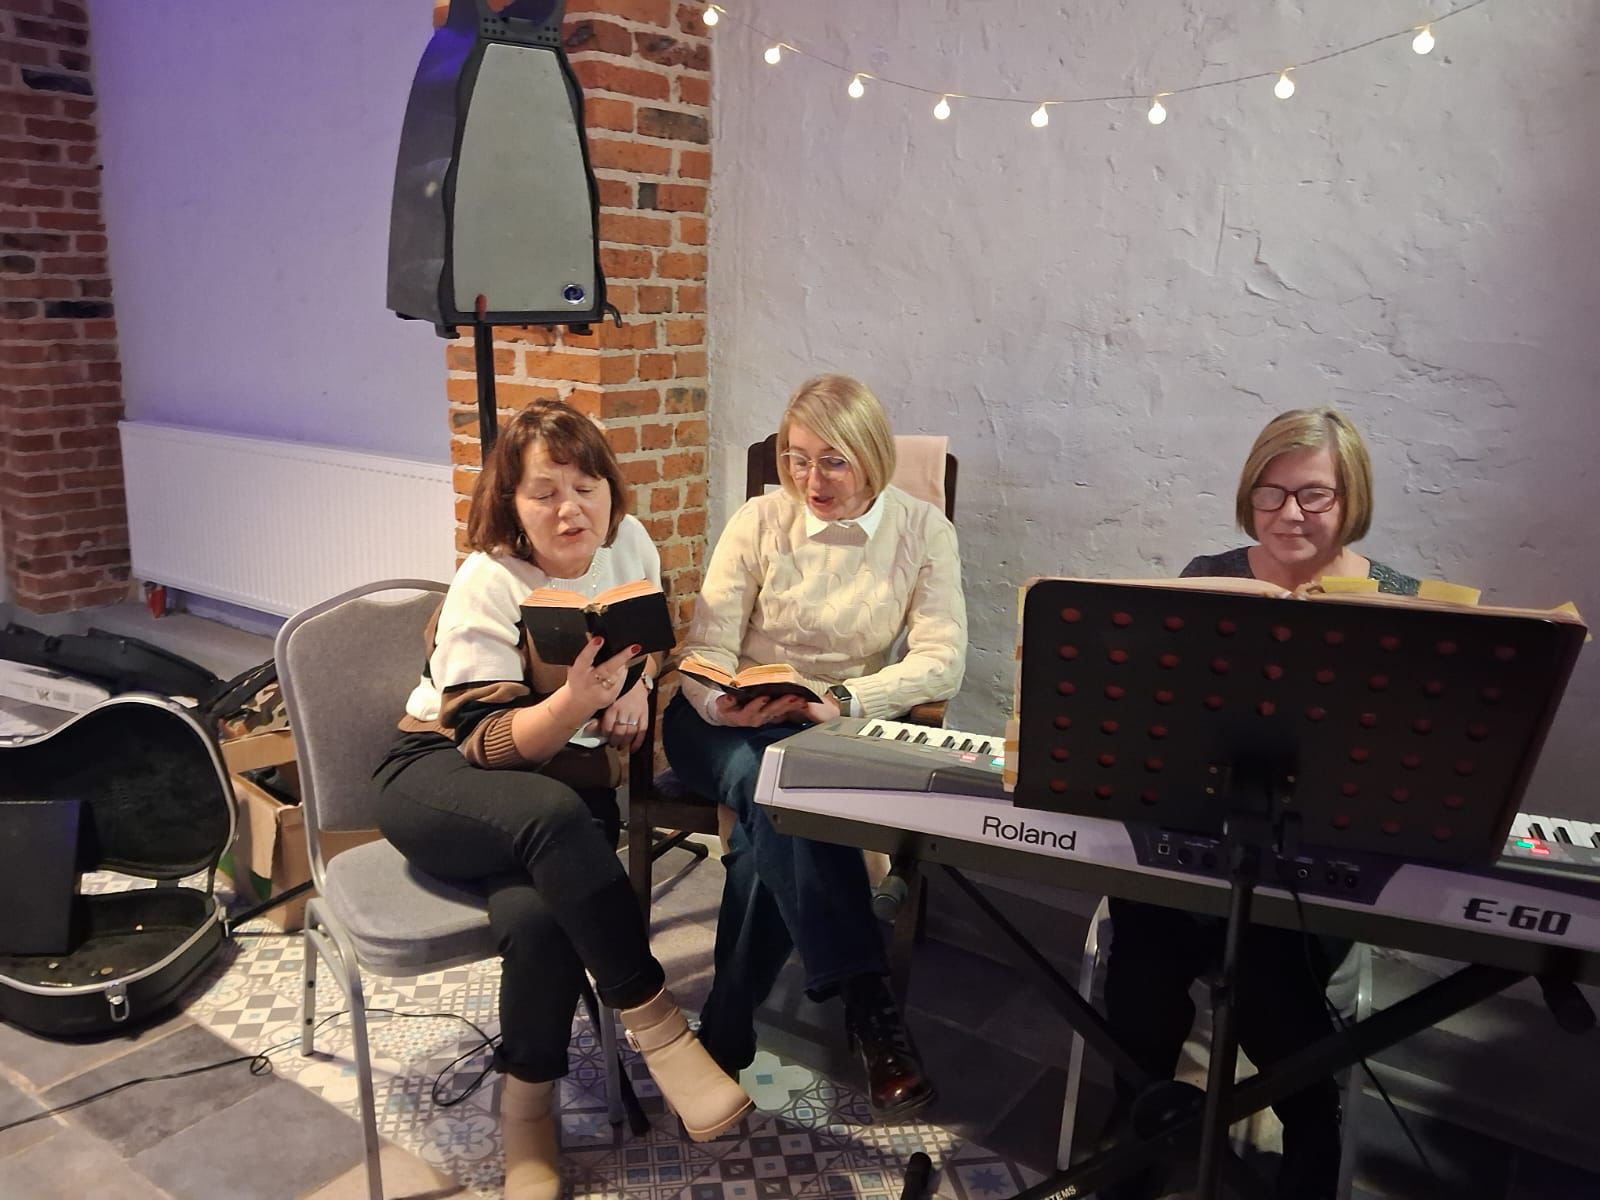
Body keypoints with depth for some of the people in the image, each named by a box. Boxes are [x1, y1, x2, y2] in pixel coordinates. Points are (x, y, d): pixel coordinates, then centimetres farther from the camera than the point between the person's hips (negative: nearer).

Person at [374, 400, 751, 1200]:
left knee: (537, 912, -32)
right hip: (442, 777, -3)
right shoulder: (487, 584, -16)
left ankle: (528, 1112, -8)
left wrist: (635, 687, -5)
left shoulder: (629, 543, -1)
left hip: (564, 783, 4)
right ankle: (656, 1030, -28)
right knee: (556, 818, -40)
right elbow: (490, 745, -22)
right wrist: (575, 701, -42)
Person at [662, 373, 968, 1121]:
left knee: (772, 809, -34)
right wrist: (725, 704, -27)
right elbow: (706, 647, -3)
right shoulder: (759, 520, 0)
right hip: (734, 725, 1)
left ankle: (727, 1033, -20)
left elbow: (942, 659, -12)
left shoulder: (923, 531, -1)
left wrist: (843, 700, -28)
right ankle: (867, 1004, -30)